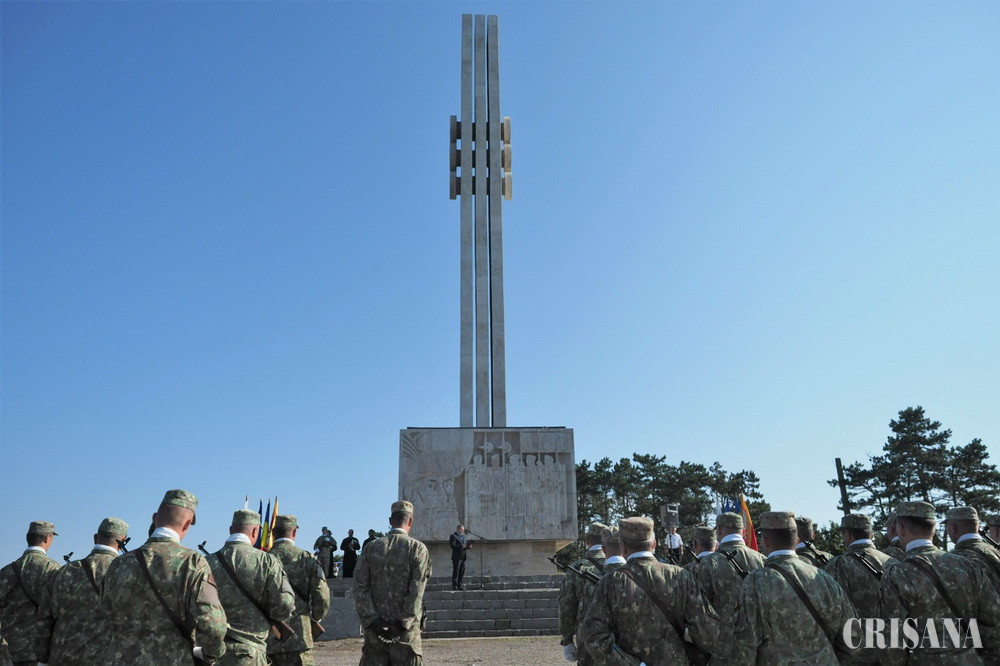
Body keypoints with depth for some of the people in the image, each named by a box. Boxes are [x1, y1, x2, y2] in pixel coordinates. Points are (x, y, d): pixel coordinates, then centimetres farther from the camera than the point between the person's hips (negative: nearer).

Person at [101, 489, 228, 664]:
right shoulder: (193, 563, -11)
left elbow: (110, 620, 11)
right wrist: (211, 656, 3)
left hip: (119, 658, 3)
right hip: (172, 659, -3)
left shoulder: (119, 565, 2)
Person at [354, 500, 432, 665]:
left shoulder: (372, 547, 4)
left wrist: (371, 620, -6)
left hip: (374, 627, 3)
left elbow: (360, 587, -2)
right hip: (406, 631, -2)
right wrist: (403, 624, -11)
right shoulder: (418, 548, -5)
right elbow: (417, 591, -12)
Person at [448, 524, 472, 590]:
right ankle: (454, 586, 2)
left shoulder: (463, 536, 19)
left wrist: (468, 546, 1)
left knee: (462, 571, 9)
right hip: (456, 557, -8)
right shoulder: (453, 536, -6)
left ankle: (459, 585, 18)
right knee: (456, 571, -3)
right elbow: (452, 545, -18)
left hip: (463, 557, 8)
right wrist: (461, 546, -28)